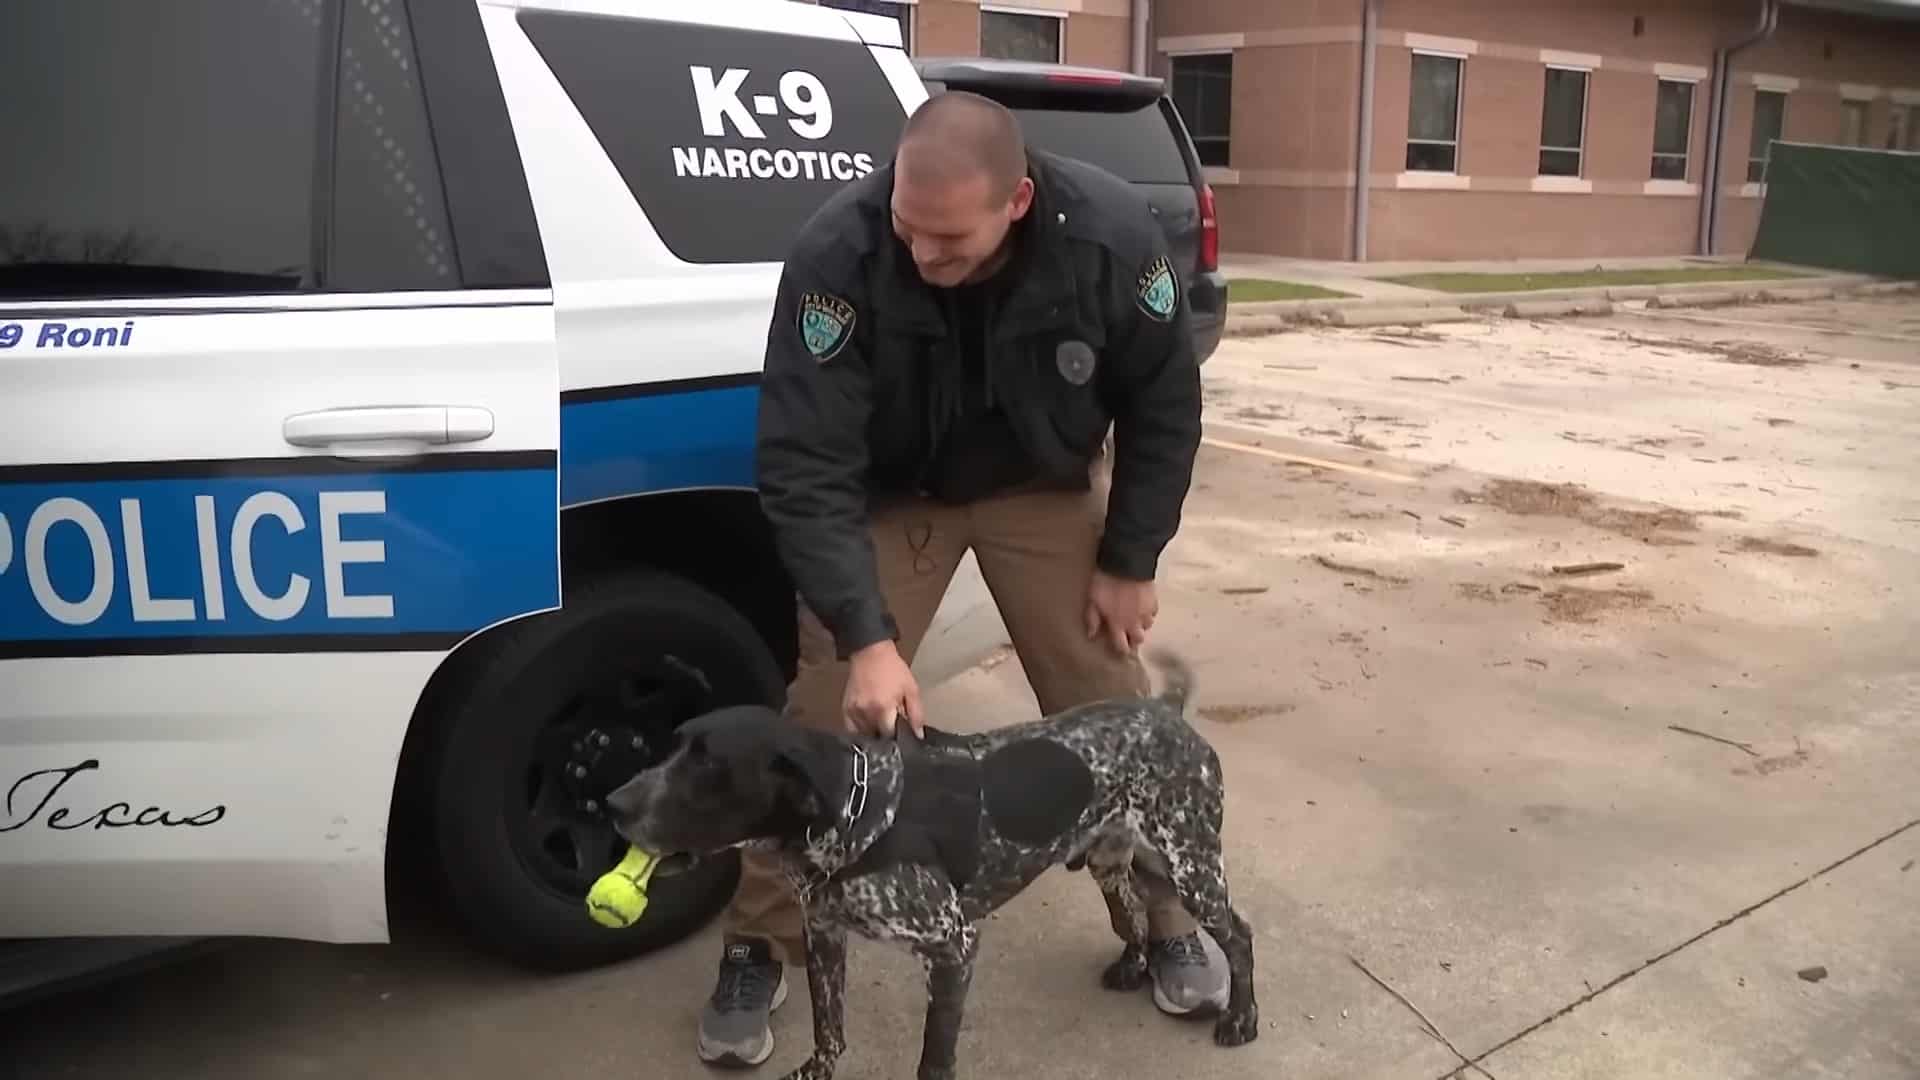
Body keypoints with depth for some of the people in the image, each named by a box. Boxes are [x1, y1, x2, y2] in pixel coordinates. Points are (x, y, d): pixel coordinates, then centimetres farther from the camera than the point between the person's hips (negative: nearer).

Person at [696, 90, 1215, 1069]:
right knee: (822, 718, -5)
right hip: (889, 496, -1)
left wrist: (1130, 562, -9)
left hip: (1044, 489, 2)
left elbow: (1164, 404, -12)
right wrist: (868, 636, -40)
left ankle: (1165, 917, 25)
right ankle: (759, 949, 14)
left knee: (1110, 706, 3)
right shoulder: (837, 255, -34)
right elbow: (805, 466, -32)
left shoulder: (1113, 236, -29)